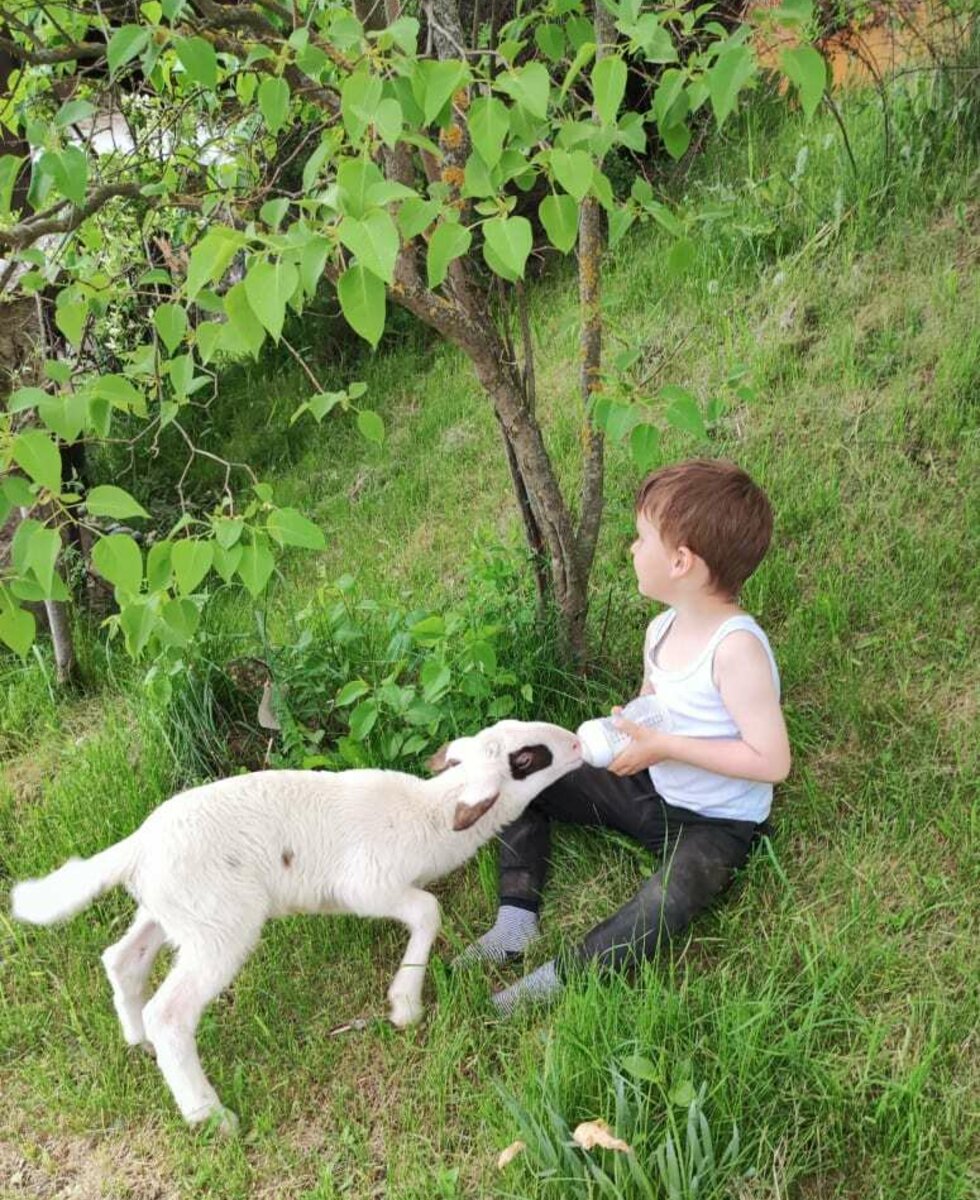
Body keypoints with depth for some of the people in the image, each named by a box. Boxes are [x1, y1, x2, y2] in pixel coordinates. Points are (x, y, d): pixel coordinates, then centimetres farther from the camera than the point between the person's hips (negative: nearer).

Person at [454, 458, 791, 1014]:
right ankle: (517, 919, -4)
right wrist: (622, 732, -10)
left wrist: (664, 746, -28)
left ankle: (558, 979, -24)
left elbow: (772, 761, -29)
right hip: (650, 789, 9)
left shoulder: (736, 648, -28)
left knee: (669, 899, -39)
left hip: (715, 822, -8)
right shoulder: (662, 629, -3)